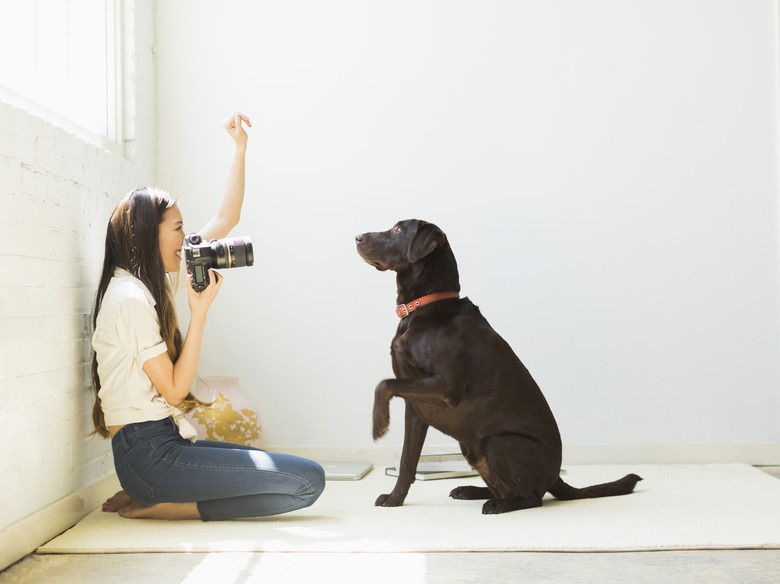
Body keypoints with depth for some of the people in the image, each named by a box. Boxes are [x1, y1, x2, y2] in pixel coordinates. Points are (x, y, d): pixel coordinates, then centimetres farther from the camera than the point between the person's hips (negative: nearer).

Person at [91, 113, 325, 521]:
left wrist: (240, 149, 17)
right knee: (309, 480, -14)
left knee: (302, 476, 5)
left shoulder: (157, 281, 13)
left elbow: (224, 221, 19)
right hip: (150, 455, -10)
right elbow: (174, 390, -14)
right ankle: (153, 505, -9)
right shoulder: (130, 299, -14)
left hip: (164, 443, 10)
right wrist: (199, 311, -13)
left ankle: (153, 501, 2)